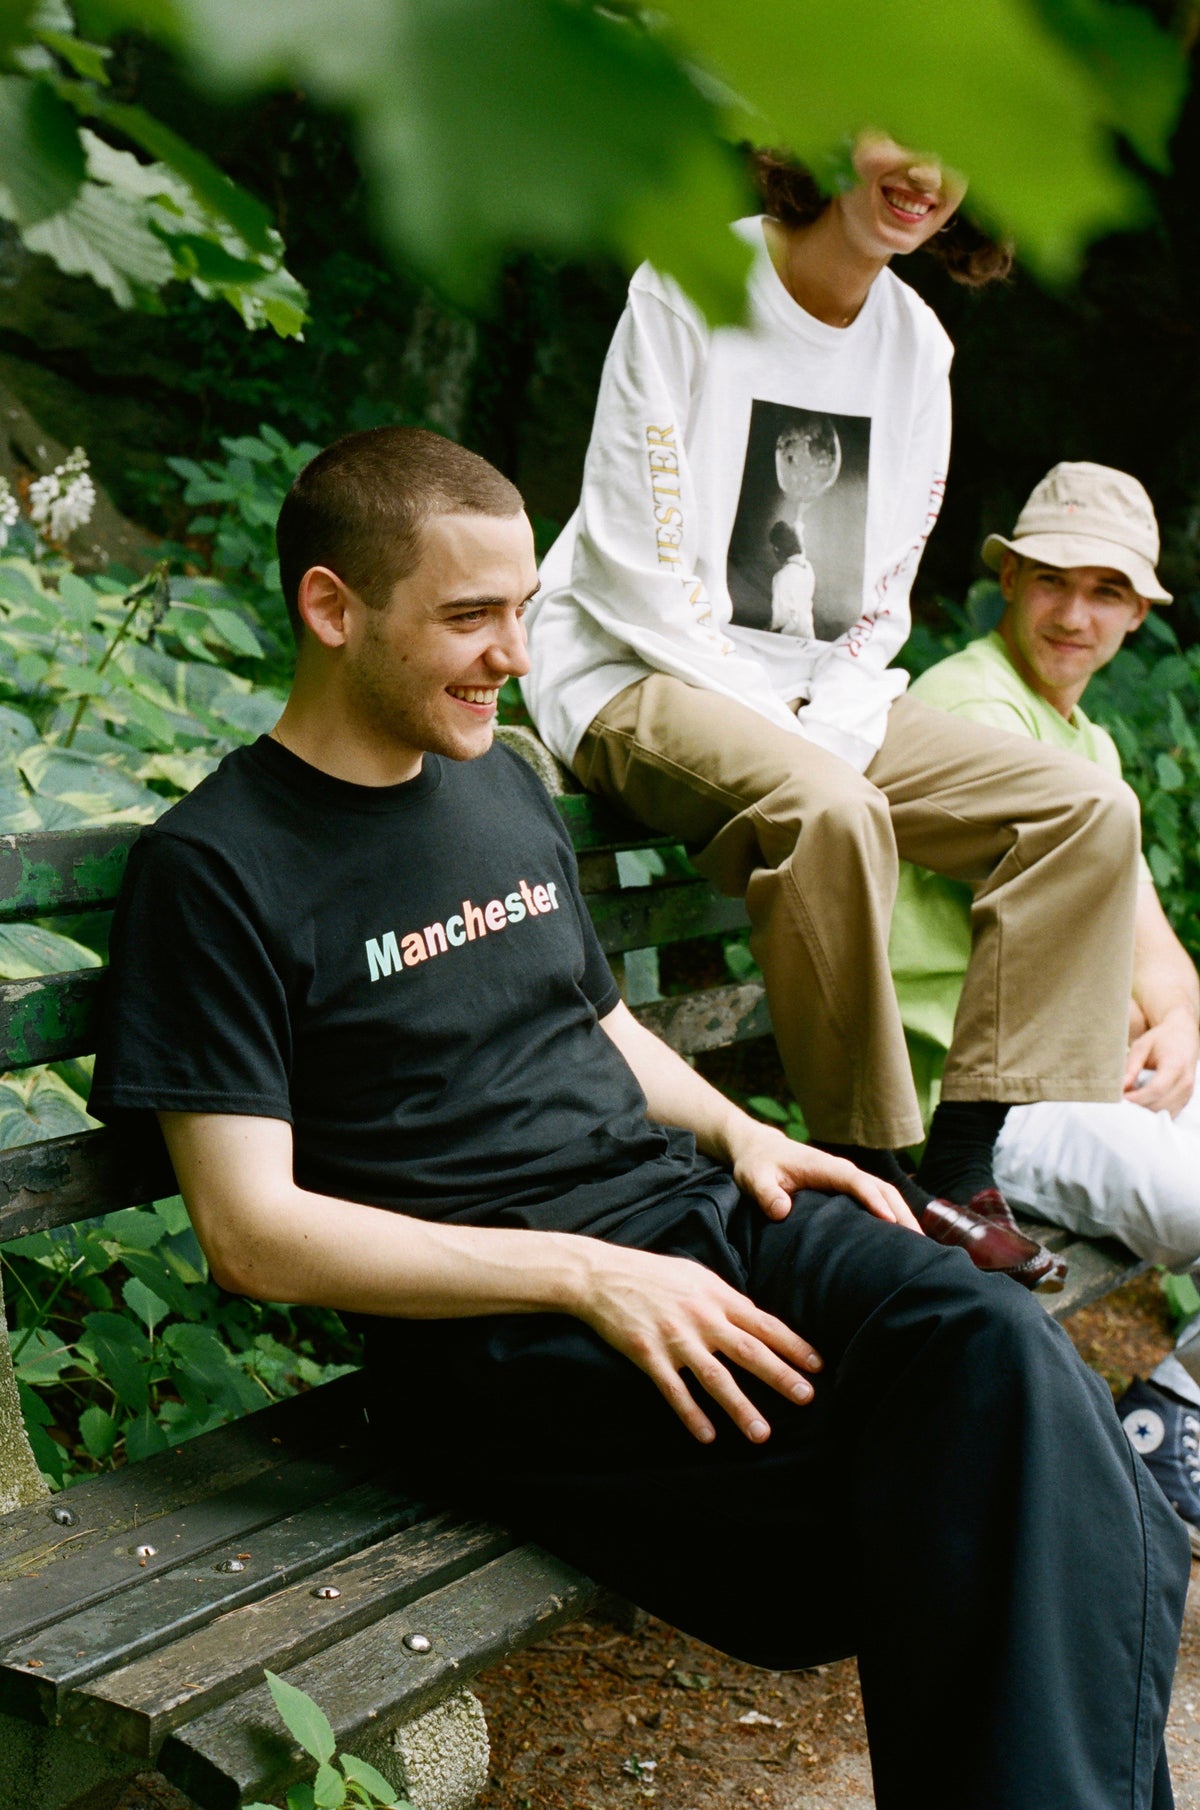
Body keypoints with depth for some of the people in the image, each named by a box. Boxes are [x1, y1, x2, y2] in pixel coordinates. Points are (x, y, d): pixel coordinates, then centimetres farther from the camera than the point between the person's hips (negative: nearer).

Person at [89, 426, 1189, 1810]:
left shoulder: (506, 786, 18)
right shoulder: (217, 866, -5)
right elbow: (253, 1231, -11)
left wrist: (736, 1131, 8)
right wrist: (586, 1277, -18)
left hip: (695, 1209, 7)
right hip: (497, 1331, -6)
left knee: (998, 1353, -25)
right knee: (972, 1511, -26)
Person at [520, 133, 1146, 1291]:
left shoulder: (918, 341, 10)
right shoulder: (693, 288, -9)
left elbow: (881, 596, 11)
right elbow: (630, 566, -13)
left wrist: (837, 725, -8)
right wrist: (777, 723, -17)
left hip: (829, 702, 7)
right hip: (635, 677, -7)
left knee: (1090, 809, -10)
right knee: (829, 810, -37)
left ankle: (958, 1167, -13)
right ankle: (867, 1178, -22)